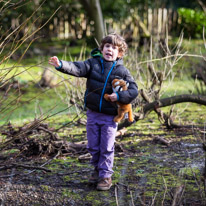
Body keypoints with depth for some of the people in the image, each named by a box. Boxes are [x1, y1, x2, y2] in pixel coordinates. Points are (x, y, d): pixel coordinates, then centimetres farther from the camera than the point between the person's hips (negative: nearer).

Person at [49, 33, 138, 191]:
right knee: (93, 146, 13)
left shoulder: (122, 71, -4)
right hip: (92, 113, 2)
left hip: (110, 116, -2)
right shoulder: (93, 63, -2)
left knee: (106, 148, 3)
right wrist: (61, 65, -35)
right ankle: (97, 169, 34)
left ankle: (106, 176, 15)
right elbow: (77, 68, -17)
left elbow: (134, 90, -5)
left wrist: (119, 96, -21)